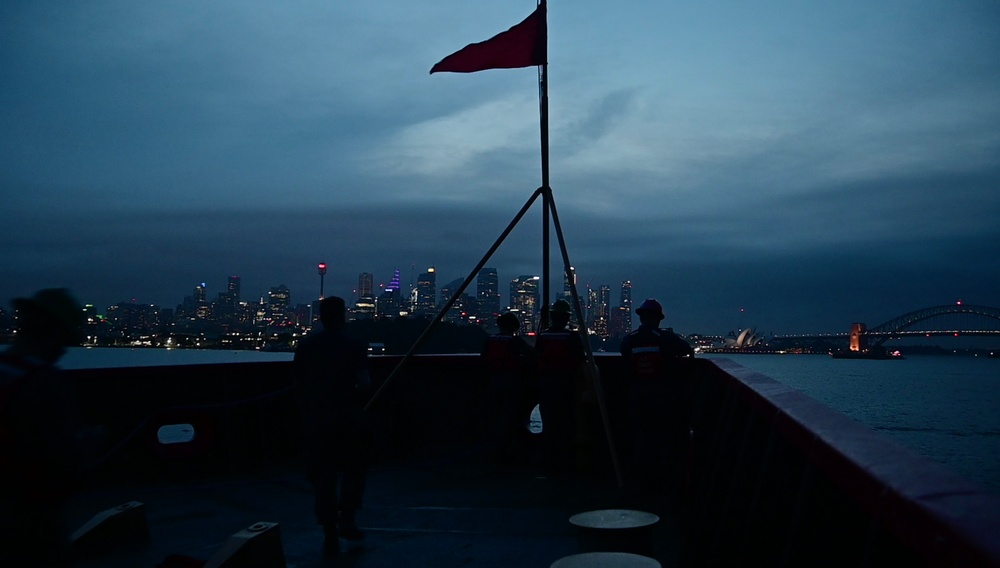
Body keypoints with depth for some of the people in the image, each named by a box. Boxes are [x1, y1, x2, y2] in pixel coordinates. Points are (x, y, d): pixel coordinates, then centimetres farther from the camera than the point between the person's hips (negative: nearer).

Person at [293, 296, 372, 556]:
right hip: (348, 420, -2)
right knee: (355, 469, 19)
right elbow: (365, 385, -14)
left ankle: (330, 535, 10)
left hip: (315, 421, 2)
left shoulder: (305, 346, 3)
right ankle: (346, 519, 12)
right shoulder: (354, 347, -6)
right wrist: (354, 400, 6)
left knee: (322, 477, 9)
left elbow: (298, 384, 7)